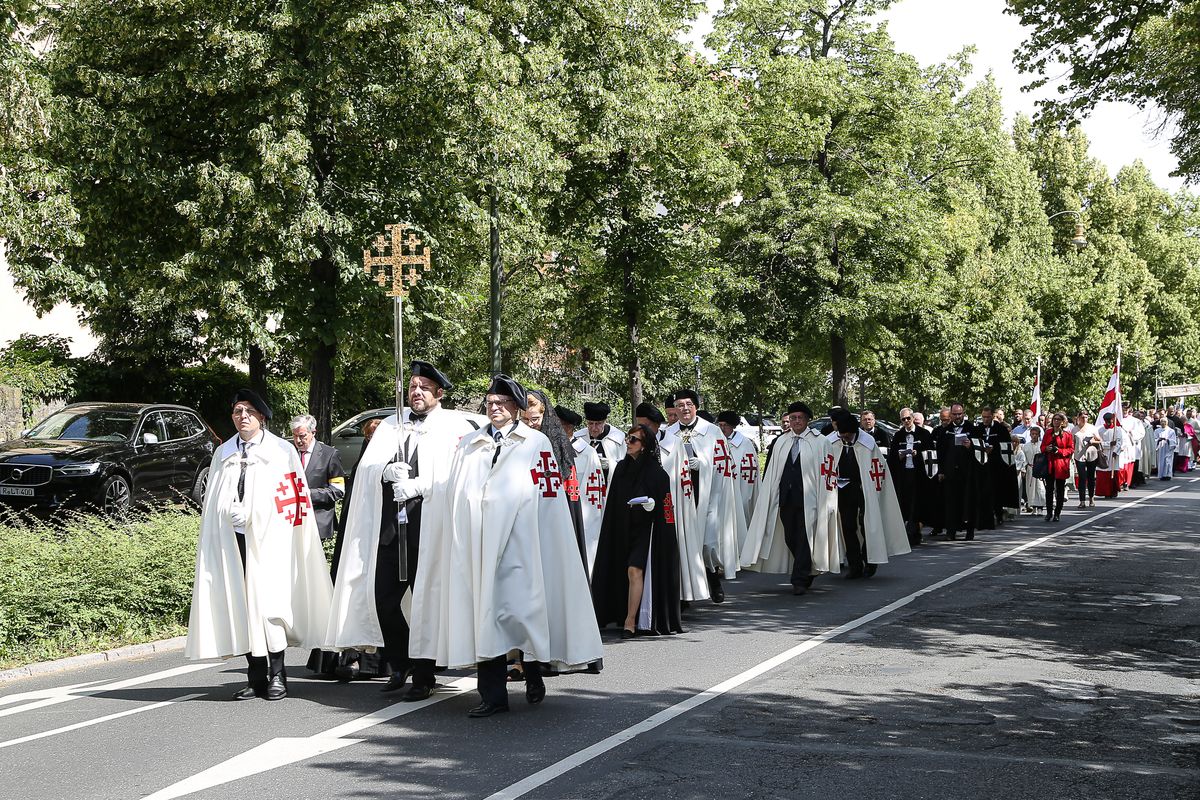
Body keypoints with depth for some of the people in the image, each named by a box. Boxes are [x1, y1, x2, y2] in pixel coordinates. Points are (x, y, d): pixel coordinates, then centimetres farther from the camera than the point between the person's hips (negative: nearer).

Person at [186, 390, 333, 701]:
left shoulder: (282, 451, 4)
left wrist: (249, 513, -6)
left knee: (267, 602, -11)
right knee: (240, 605, 0)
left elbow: (292, 496, -1)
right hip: (232, 538, 4)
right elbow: (213, 502, 17)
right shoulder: (223, 454, 17)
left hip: (267, 538, -4)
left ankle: (277, 675, -1)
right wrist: (230, 515, 0)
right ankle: (256, 676, 7)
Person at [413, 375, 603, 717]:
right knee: (484, 614, 0)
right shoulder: (469, 444, 17)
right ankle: (492, 694, 4)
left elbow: (549, 497, -1)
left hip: (519, 543, -3)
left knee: (523, 609, -1)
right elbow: (455, 495, 15)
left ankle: (534, 675, 22)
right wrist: (460, 540, 5)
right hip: (477, 544, 3)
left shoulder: (536, 442, 5)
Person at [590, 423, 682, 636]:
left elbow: (665, 506, -8)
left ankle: (630, 623, -17)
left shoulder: (656, 473, -10)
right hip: (621, 529, 6)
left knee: (635, 570, -17)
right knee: (623, 572, 8)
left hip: (644, 529, -6)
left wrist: (651, 504, -27)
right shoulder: (622, 468, 7)